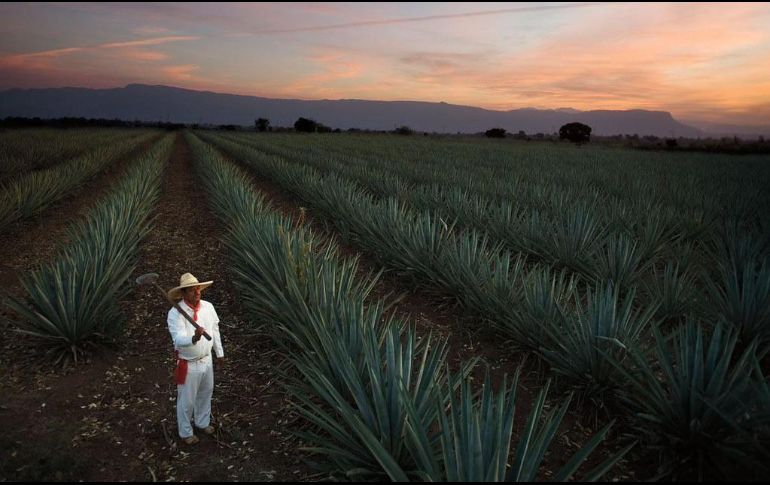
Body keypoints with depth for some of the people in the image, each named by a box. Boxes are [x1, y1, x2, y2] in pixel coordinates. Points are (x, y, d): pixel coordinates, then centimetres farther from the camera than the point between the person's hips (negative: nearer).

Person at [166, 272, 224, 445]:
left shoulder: (208, 307, -7)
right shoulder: (175, 313, -24)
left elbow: (215, 330, 6)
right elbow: (179, 339, -35)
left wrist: (219, 353, 14)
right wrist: (194, 338, -55)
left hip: (207, 360, 5)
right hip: (188, 364, -5)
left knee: (205, 394, 24)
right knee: (186, 400, 13)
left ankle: (202, 422, 49)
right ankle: (185, 432, 36)